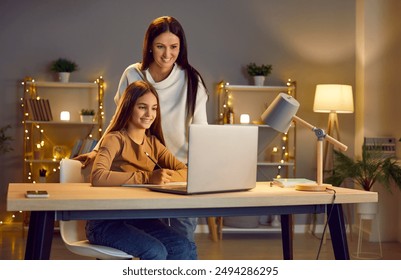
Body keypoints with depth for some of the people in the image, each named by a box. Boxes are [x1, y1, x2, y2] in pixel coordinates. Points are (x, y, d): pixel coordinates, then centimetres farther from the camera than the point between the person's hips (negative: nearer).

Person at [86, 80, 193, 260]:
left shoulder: (153, 142, 12)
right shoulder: (115, 139, -10)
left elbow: (185, 171, 2)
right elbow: (98, 177, -29)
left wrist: (166, 177, -20)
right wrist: (147, 177, -32)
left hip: (138, 218, 6)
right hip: (105, 222, -6)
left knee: (182, 247, -17)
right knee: (155, 251, -28)